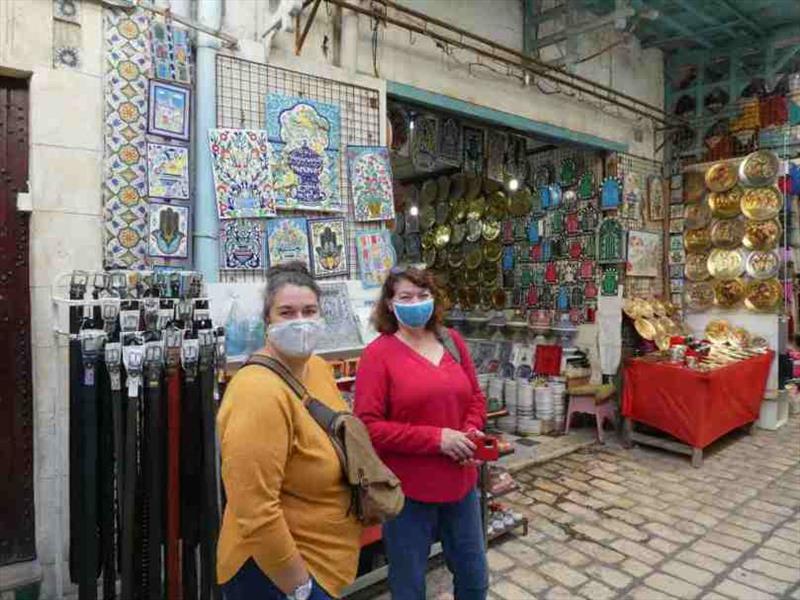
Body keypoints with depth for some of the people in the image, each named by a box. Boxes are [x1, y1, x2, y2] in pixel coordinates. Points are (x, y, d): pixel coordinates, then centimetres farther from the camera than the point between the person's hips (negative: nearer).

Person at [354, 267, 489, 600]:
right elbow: (369, 427, -17)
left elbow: (475, 397, 12)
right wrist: (436, 438, -21)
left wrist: (471, 432, -8)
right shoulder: (378, 354, -13)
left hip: (460, 482, 5)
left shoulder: (452, 341, 3)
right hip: (408, 490, -5)